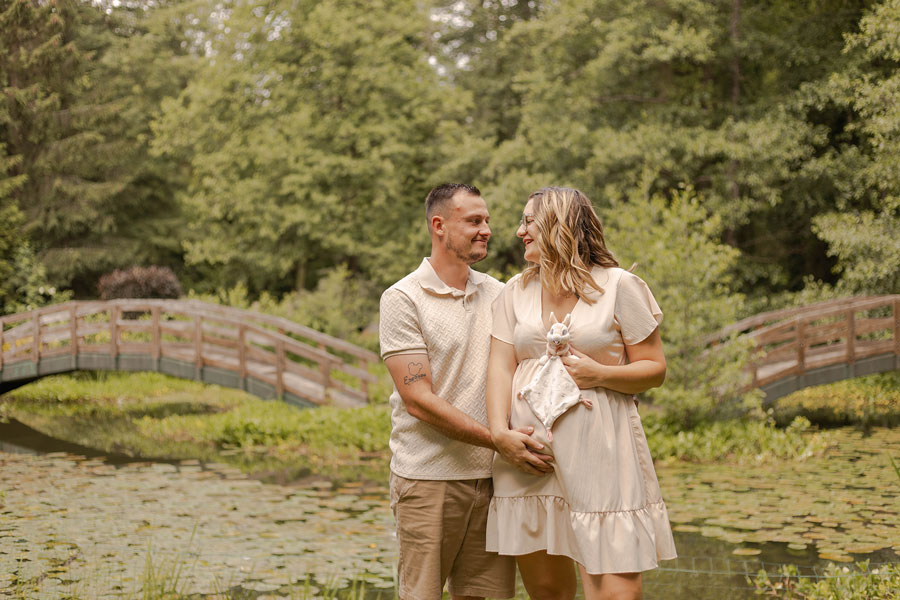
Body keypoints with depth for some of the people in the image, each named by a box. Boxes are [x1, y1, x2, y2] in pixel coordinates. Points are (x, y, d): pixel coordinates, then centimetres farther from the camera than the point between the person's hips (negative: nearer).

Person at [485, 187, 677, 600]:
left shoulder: (618, 286, 2)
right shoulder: (516, 291, 14)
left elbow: (655, 369, 3)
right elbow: (501, 367, 5)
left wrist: (599, 373, -14)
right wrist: (500, 431, -11)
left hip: (597, 453, -4)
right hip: (528, 449, 4)